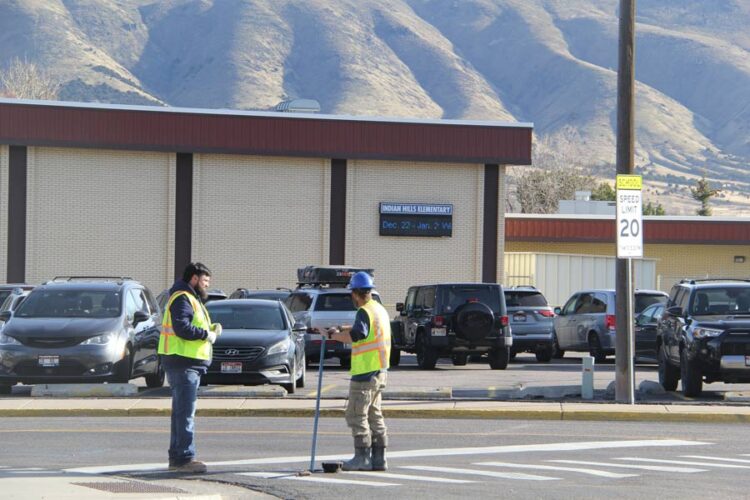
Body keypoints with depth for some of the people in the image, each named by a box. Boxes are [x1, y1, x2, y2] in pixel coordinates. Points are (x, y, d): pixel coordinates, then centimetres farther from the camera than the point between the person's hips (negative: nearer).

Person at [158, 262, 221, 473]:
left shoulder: (191, 299, 22)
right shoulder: (182, 299, -13)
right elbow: (182, 328, -25)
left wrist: (211, 328, 7)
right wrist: (206, 334, -15)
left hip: (188, 363, 11)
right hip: (183, 362, -11)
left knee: (181, 411, 15)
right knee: (185, 411, -12)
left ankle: (176, 457, 21)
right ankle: (184, 458, -13)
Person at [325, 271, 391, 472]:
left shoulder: (365, 311, -16)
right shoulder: (380, 309, 14)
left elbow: (357, 335, -30)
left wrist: (334, 335, -17)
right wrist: (340, 329, 35)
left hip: (365, 371, -9)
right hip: (380, 371, 9)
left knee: (357, 415, -4)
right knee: (374, 414, 13)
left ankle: (362, 457, -5)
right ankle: (378, 458, 13)